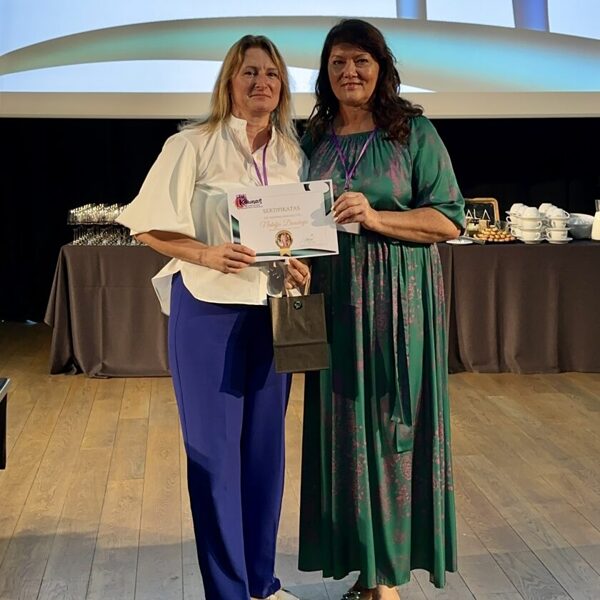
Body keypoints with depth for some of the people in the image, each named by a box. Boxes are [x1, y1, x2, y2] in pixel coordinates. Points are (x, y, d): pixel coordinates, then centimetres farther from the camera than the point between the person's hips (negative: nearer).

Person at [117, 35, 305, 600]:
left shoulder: (294, 155, 9)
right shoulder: (193, 145, -5)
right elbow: (149, 227, -6)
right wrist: (206, 254, -22)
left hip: (272, 311, 5)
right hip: (208, 309, -5)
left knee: (266, 444, 12)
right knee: (214, 447, 1)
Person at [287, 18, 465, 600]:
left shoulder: (415, 132, -1)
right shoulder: (314, 139, 12)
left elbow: (449, 219, -5)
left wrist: (376, 217, -17)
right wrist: (293, 257, -4)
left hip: (398, 296, -4)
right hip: (333, 296, 4)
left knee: (391, 421, 0)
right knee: (342, 424, 7)